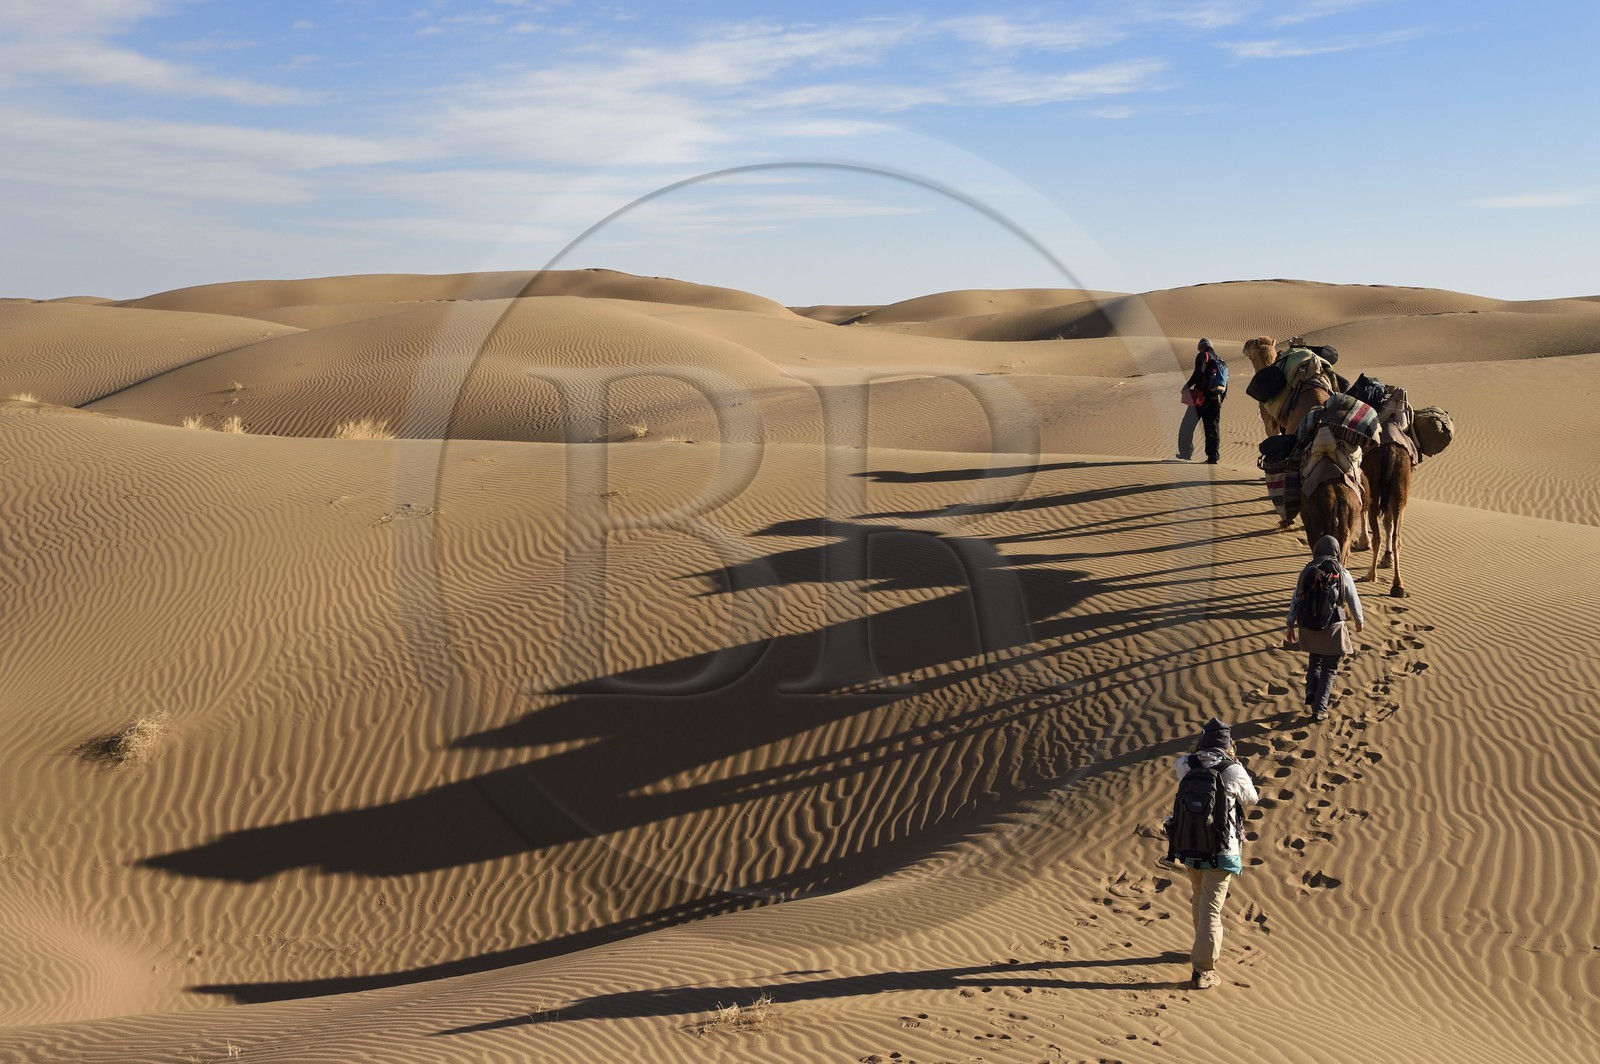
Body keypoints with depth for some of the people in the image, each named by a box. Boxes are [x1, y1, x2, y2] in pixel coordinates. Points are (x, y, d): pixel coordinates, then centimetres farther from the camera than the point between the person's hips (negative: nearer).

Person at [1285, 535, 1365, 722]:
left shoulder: (1306, 572, -1)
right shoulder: (1342, 574, -6)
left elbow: (1295, 599, 2)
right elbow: (1354, 601, 4)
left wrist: (1291, 624, 13)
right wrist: (1359, 621, 22)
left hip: (1308, 626, 3)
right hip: (1332, 628, -2)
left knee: (1315, 658, 28)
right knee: (1329, 668, 9)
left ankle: (1311, 691, 12)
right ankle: (1319, 709, 4)